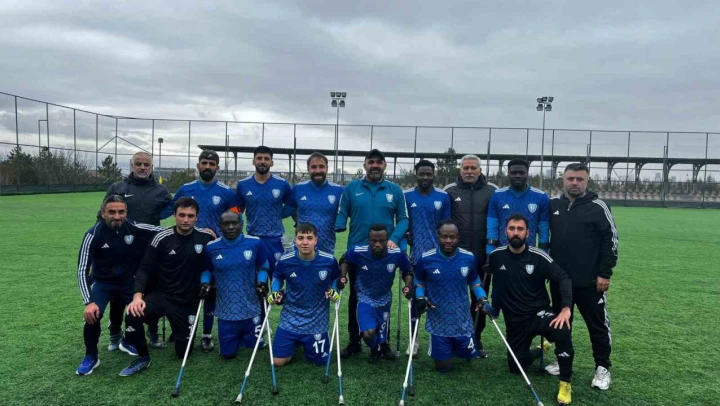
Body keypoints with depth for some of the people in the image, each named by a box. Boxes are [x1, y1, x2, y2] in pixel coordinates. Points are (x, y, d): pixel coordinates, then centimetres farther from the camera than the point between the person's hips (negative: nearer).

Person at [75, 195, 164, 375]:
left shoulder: (135, 228, -16)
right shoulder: (94, 234, -21)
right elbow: (82, 271, -21)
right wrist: (88, 302, -32)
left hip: (128, 281, 2)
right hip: (102, 282, -2)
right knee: (93, 314, -25)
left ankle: (127, 341, 21)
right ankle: (91, 357, 2)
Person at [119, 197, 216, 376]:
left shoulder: (205, 237, -7)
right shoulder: (162, 238, -10)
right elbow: (144, 268, -8)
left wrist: (207, 278, -9)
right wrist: (138, 295, -23)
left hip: (188, 302, 1)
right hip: (161, 295, -1)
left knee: (183, 352, 4)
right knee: (133, 316, -31)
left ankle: (179, 331, 40)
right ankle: (143, 357, -3)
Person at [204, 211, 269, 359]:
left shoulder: (255, 243, -9)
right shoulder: (211, 248, -7)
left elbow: (263, 266, 7)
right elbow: (207, 270, 11)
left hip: (250, 308, 0)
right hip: (226, 311, 1)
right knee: (228, 353, 10)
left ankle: (247, 334, 48)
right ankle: (236, 336, 43)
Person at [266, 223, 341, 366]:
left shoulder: (329, 260, -16)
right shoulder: (284, 261, -15)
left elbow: (336, 278, 6)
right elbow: (277, 277, 8)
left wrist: (335, 291, -12)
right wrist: (274, 292, -9)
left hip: (317, 320, 0)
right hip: (291, 318, 0)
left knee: (320, 361, 9)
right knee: (278, 361, 3)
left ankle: (307, 342, 41)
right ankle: (295, 341, 34)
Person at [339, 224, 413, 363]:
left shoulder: (397, 254, -22)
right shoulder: (358, 252, -24)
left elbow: (408, 271, -2)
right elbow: (344, 260, 0)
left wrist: (408, 286, -18)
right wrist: (343, 277, -14)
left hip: (384, 301, 2)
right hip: (365, 299, -1)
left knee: (382, 338, 16)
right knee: (368, 333, -22)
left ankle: (382, 347, 55)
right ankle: (375, 349, 15)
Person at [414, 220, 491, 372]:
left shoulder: (469, 258, -8)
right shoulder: (426, 259, -14)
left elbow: (474, 282, 8)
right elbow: (419, 283, 2)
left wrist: (483, 300, -7)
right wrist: (420, 299, -17)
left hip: (462, 320, 2)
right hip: (438, 322, -1)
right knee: (443, 366, 9)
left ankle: (456, 346, 49)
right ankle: (446, 347, 42)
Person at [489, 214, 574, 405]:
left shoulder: (538, 257, -13)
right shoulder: (496, 256, -6)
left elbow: (563, 279, -16)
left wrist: (566, 308, -31)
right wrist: (493, 308, 9)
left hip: (539, 314, -3)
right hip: (514, 321, 3)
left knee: (562, 329, -36)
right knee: (517, 367, 6)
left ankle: (565, 383, -15)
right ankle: (540, 350, 41)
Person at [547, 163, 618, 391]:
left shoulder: (597, 207, -7)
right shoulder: (553, 205, 4)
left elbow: (611, 240, -7)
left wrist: (605, 274, -10)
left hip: (589, 281, -4)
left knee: (597, 324, 5)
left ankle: (602, 368, 20)